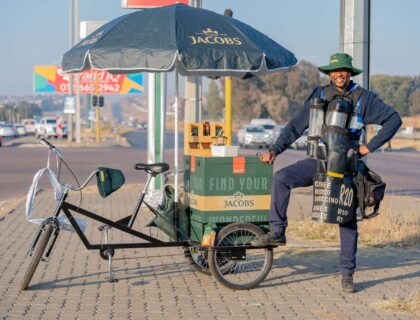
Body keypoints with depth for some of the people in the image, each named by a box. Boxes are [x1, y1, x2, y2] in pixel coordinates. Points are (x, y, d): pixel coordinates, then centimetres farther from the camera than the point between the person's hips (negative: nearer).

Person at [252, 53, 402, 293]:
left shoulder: (364, 98, 0)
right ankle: (278, 232, -14)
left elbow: (394, 118, 2)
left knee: (348, 220, 2)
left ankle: (348, 273, 13)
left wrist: (370, 146, -5)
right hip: (318, 160, 1)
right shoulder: (319, 95, 5)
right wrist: (275, 149, -5)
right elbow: (297, 125, 6)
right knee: (281, 178, -24)